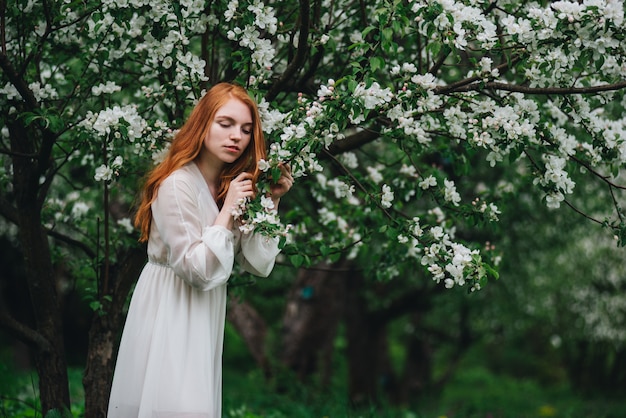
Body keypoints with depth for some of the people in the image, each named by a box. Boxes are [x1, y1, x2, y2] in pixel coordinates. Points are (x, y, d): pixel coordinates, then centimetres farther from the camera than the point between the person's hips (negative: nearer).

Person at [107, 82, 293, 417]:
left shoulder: (236, 185, 6)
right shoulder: (177, 185, -18)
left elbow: (258, 264, 0)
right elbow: (198, 270, -22)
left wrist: (271, 202, -7)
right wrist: (227, 210, -21)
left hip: (206, 313, 8)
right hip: (169, 311, -7)